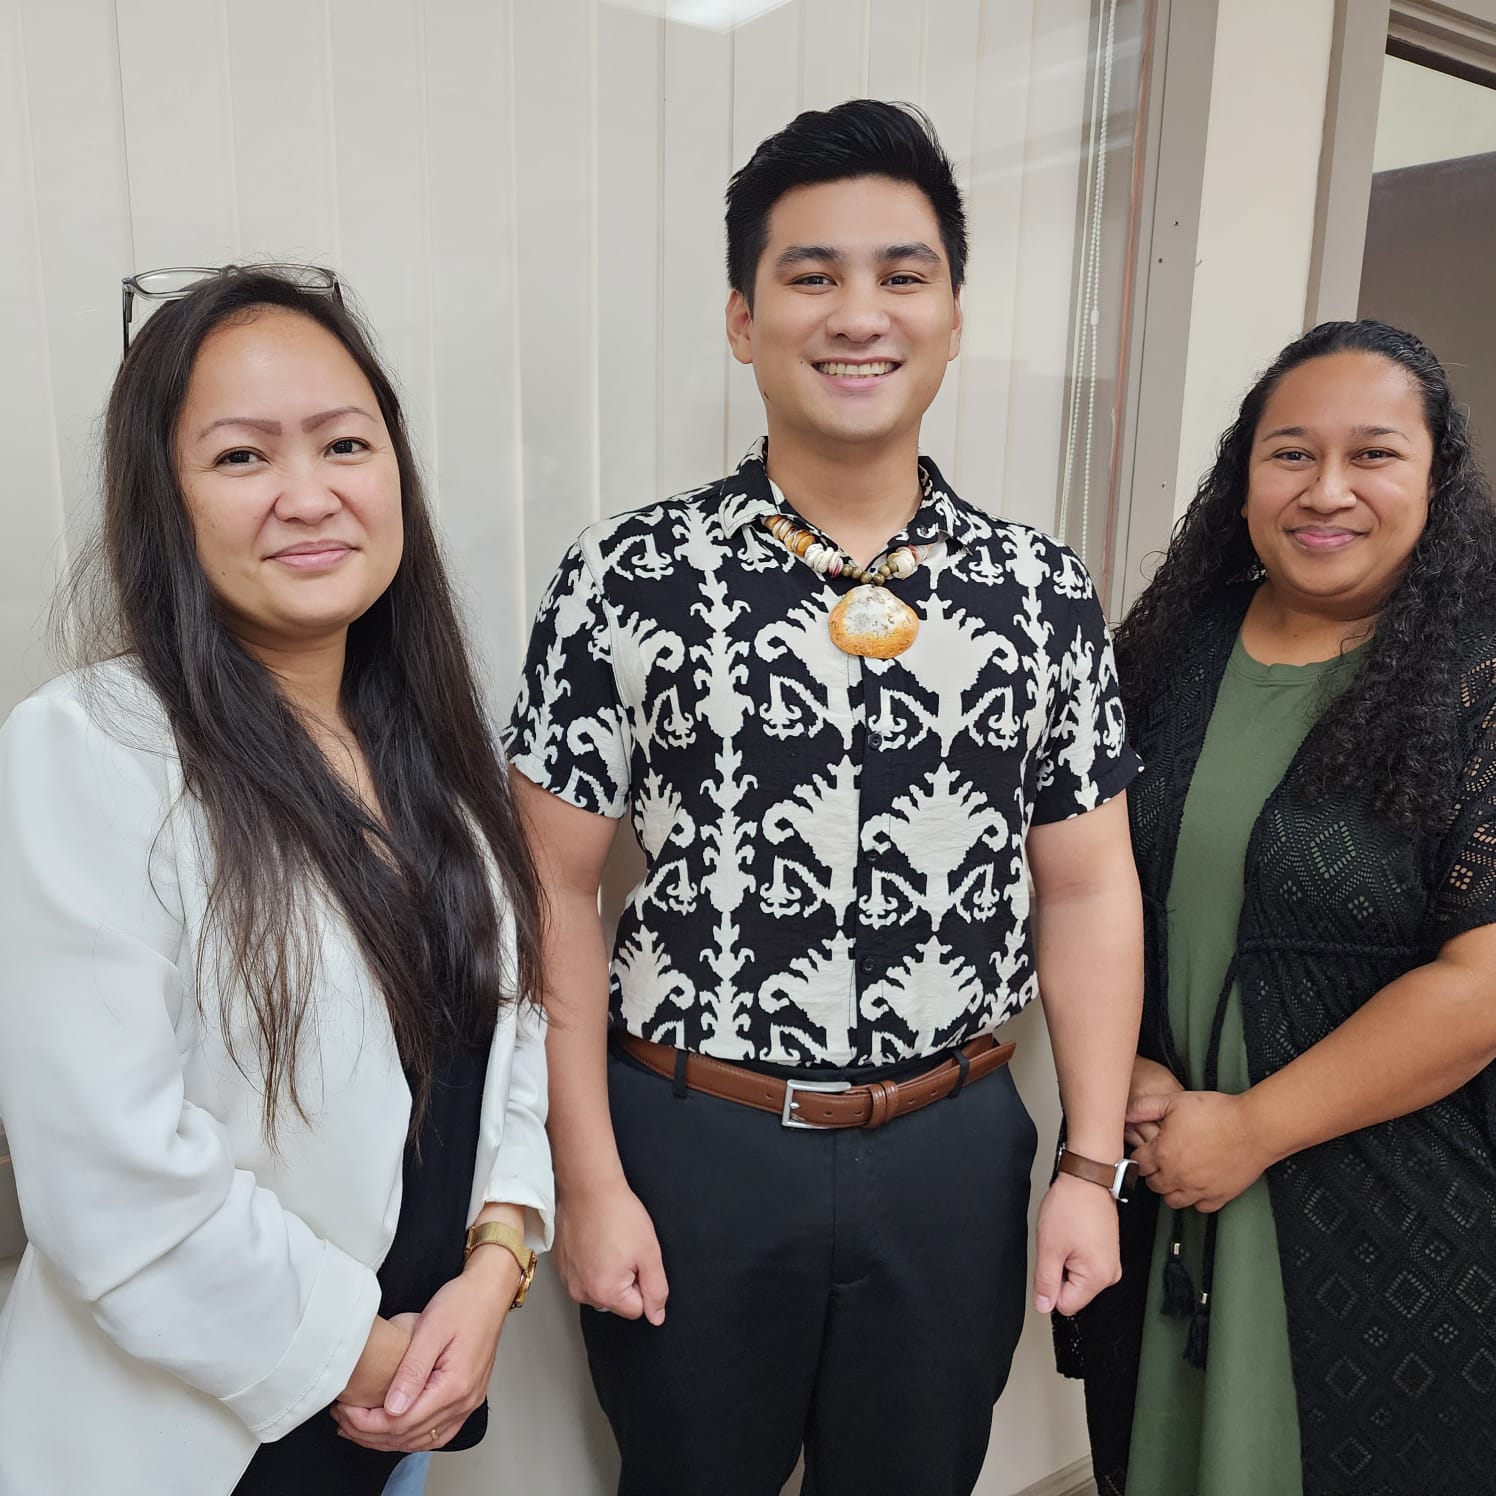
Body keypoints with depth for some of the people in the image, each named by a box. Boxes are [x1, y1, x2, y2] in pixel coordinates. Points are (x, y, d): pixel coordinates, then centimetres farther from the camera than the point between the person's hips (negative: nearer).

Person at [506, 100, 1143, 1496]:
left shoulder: (1043, 590, -2)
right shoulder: (625, 577, -10)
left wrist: (1093, 1165, 0)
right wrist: (588, 1180, -8)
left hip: (954, 1148, 3)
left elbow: (1086, 889, 2)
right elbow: (555, 888, -8)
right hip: (691, 1140, -1)